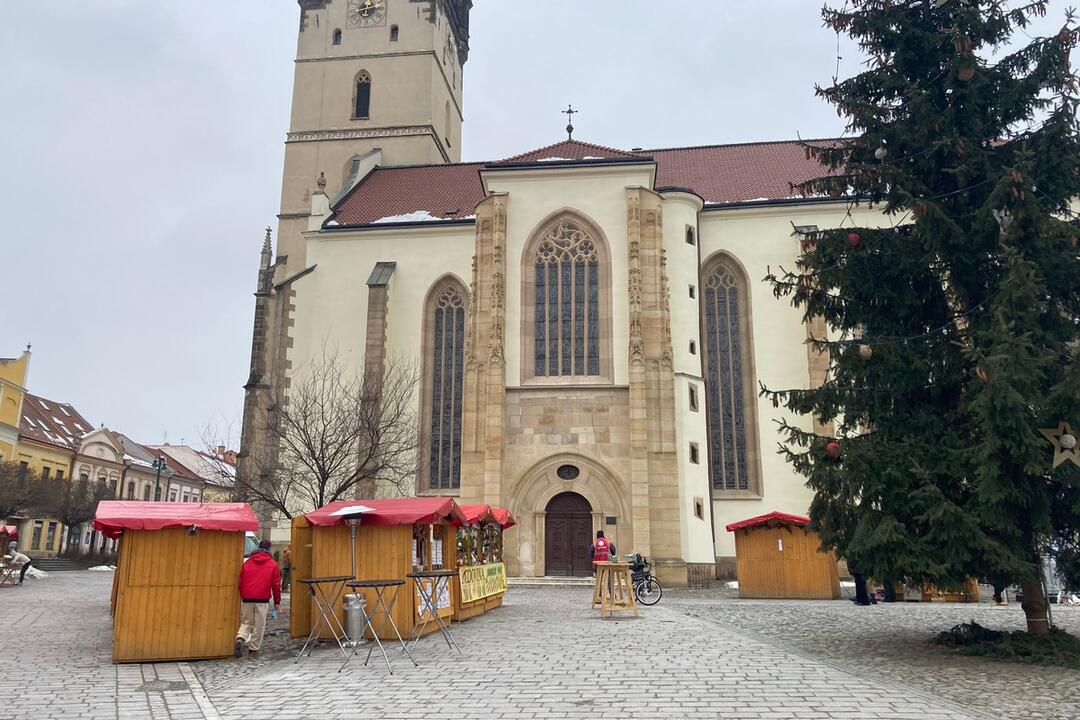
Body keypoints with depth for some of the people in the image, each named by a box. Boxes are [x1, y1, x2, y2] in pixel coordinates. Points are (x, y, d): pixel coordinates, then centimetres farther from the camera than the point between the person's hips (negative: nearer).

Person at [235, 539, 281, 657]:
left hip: (247, 599, 3)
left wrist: (242, 596, 24)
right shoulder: (272, 564, 1)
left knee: (246, 622, 13)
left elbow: (240, 581, 13)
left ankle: (240, 638, -11)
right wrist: (277, 601, 9)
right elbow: (276, 584, 1)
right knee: (259, 625, 6)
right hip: (262, 600, -3)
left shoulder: (247, 562, 10)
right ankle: (254, 649, 9)